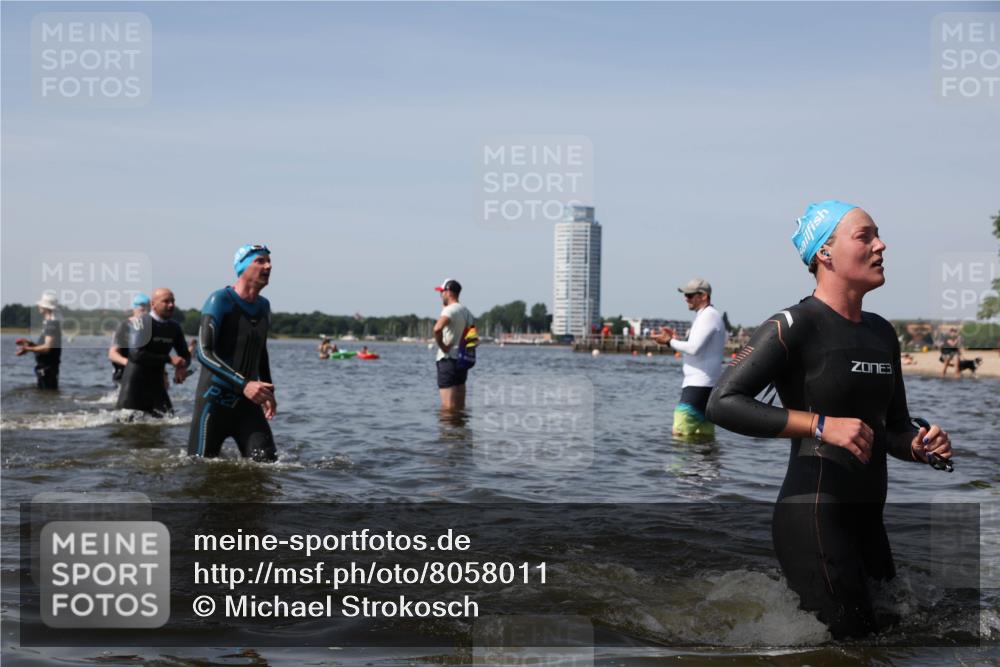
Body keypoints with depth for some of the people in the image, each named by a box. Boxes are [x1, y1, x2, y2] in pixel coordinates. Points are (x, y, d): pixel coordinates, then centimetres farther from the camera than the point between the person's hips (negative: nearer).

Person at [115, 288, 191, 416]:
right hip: (135, 383, -6)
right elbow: (135, 354, -25)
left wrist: (182, 367, -8)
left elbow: (185, 354, 17)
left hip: (157, 383, 6)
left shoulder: (174, 327, 8)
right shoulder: (141, 322, -13)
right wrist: (169, 359, -26)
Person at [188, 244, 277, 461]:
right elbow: (204, 353, -21)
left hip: (248, 403, 6)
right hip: (215, 402, -6)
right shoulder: (220, 300, -10)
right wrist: (244, 384, -30)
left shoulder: (264, 306, 12)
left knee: (266, 463, -9)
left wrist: (268, 391, 22)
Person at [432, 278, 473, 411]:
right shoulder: (466, 311, 16)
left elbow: (437, 328, -31)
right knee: (460, 405, 12)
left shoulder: (449, 310, -12)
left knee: (448, 405, -9)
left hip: (448, 359, -9)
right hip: (463, 359, 9)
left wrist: (441, 345, -18)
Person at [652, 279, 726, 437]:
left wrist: (670, 341, -9)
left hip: (699, 385, -11)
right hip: (703, 384, 11)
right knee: (705, 435, 10)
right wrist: (676, 339, 15)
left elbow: (694, 348, -21)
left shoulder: (708, 316, -10)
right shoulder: (708, 316, 21)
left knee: (681, 432, -15)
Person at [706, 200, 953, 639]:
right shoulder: (794, 325, -11)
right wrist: (822, 425, -24)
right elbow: (723, 403, -21)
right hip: (813, 516, -8)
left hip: (868, 517, 9)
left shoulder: (882, 332, 13)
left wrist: (919, 446, -2)